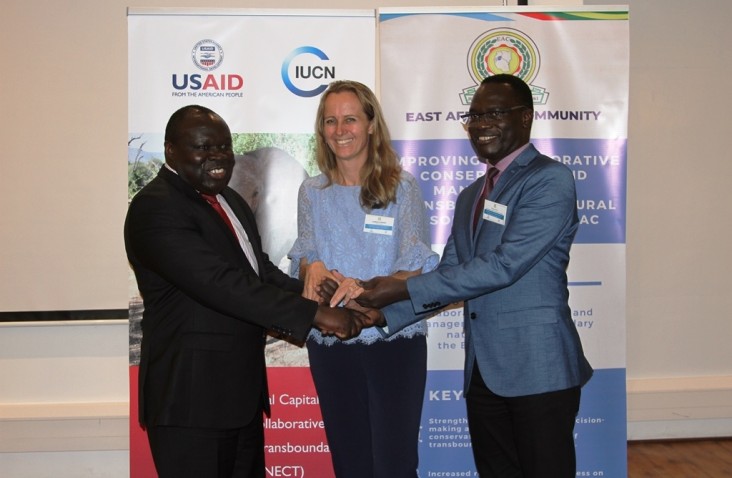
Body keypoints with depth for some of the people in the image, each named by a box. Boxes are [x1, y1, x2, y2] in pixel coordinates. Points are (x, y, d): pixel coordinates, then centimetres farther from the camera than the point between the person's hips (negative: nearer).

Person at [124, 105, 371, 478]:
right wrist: (314, 314, -26)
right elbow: (222, 284, -27)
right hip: (191, 398, -9)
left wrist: (315, 298, -4)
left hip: (242, 393, 9)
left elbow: (260, 272, 15)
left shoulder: (229, 201, 14)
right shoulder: (155, 208, -17)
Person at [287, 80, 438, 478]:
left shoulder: (401, 187, -3)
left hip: (394, 342, -3)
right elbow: (303, 258, 6)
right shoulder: (312, 193, 7)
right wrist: (312, 270, -18)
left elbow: (416, 264, -10)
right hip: (330, 346, 3)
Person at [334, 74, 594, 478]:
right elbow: (448, 276, 15)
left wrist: (403, 289, -17)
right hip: (482, 370, 7)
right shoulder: (471, 196, 18)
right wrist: (381, 315, 0)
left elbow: (504, 265, -18)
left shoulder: (550, 180, -8)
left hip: (537, 368, -7)